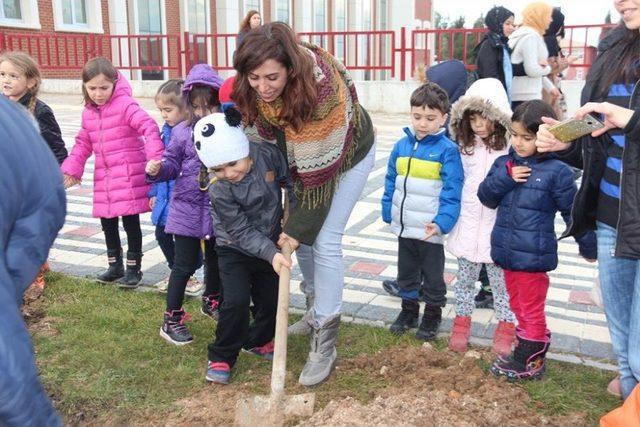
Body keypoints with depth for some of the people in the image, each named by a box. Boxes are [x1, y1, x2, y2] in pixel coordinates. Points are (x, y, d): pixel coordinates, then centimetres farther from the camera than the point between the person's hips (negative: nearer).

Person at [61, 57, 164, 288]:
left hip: (129, 177, -7)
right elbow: (83, 143, 18)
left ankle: (133, 268, 16)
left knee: (131, 222, 1)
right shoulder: (88, 112, 10)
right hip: (104, 178, 7)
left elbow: (149, 127, -23)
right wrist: (72, 168, 9)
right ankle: (115, 265, 31)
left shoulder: (125, 104, -12)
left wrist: (155, 157, -35)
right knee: (107, 222, 15)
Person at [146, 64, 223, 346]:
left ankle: (211, 301, 46)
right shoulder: (182, 132, -6)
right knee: (185, 264, 2)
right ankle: (171, 319, 14)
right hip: (188, 209, -2)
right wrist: (157, 169, -19)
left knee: (216, 259, 21)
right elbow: (172, 163, 0)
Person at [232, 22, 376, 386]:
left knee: (324, 240, -11)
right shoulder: (251, 86, -23)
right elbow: (258, 131, -4)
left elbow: (321, 168, -33)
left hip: (348, 154, -6)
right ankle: (323, 307, 31)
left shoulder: (324, 88, -40)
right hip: (301, 153, 6)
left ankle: (324, 343, -2)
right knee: (301, 235, 7)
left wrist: (300, 226, -26)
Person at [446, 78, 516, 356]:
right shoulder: (463, 147, 1)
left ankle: (505, 327, 27)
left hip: (498, 228, -3)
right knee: (465, 278, 16)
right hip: (467, 226, 3)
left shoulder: (509, 148, -10)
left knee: (501, 280, 10)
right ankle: (462, 322, 32)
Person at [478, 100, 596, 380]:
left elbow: (572, 212, -6)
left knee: (532, 311, 9)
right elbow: (486, 197, 2)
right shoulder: (504, 163, 3)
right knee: (518, 307, 20)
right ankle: (526, 354, 36)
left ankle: (530, 362, 23)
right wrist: (505, 177, -15)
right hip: (507, 252, 6)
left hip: (533, 256, -6)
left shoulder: (557, 172, -12)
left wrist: (587, 246, 2)